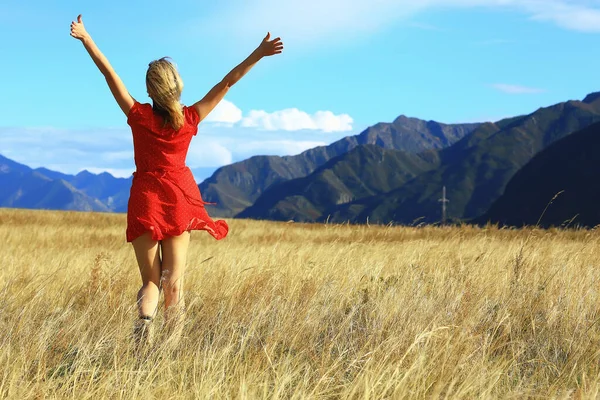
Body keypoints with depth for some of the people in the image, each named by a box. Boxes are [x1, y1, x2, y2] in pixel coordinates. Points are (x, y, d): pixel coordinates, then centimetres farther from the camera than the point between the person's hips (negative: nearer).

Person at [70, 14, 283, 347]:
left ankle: (144, 328, -24)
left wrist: (85, 38, -5)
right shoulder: (190, 119, -7)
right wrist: (257, 55, -2)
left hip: (146, 201, -1)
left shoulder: (139, 116, -10)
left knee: (150, 281, 5)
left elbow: (110, 74, -8)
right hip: (179, 201, 1)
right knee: (174, 280, 5)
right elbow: (227, 83, -5)